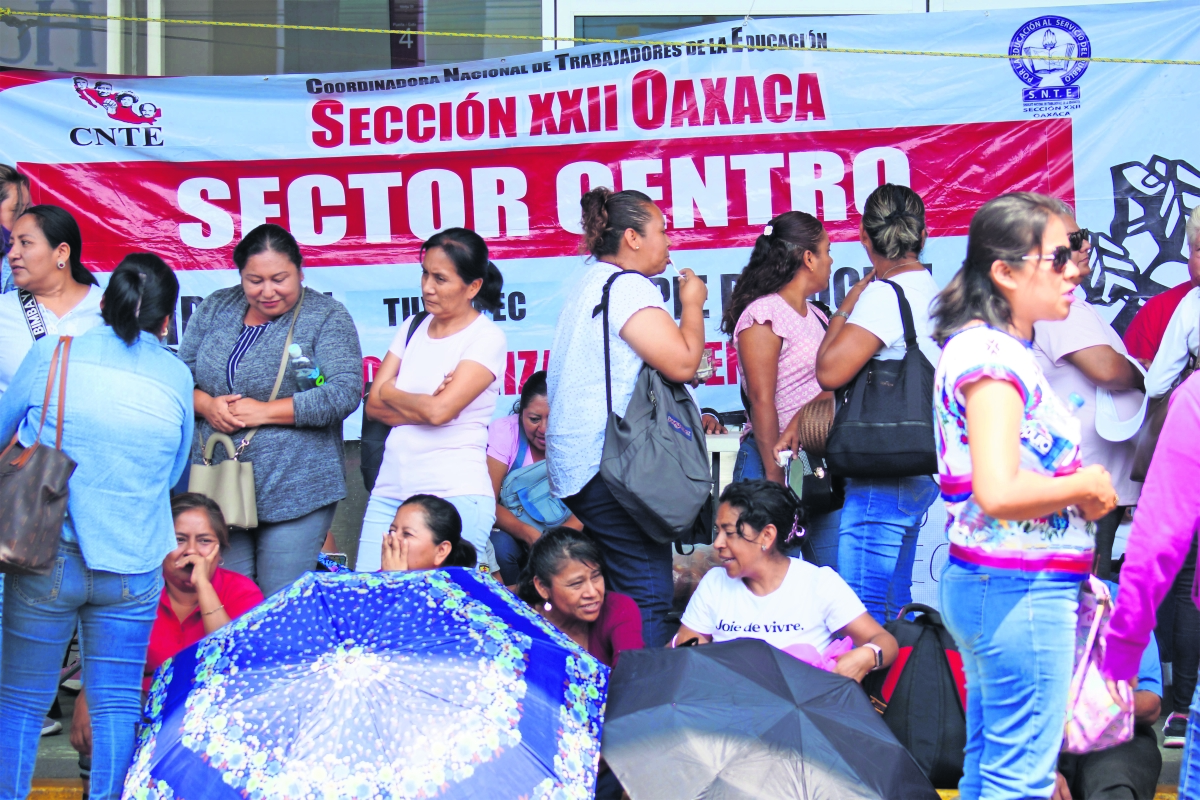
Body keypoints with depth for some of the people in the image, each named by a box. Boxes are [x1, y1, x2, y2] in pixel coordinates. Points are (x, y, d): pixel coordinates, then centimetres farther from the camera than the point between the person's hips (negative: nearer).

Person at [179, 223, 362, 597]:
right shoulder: (215, 308, 12)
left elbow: (344, 392, -13)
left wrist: (263, 411, -14)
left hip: (294, 491, -4)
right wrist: (206, 404, -9)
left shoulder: (326, 317, -2)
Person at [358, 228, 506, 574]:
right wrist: (424, 406, -8)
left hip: (456, 495, -6)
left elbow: (439, 411, -15)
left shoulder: (487, 338, -4)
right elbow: (374, 404, 8)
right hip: (390, 490, 6)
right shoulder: (413, 328, 15)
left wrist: (391, 393, 2)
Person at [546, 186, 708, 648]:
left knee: (617, 592, 13)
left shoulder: (591, 286, 22)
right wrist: (692, 304, -2)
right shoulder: (627, 286, -11)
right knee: (647, 595, -11)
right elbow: (682, 362, -19)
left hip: (581, 465, 11)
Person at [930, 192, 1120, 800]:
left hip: (988, 586, 10)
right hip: (1021, 589, -10)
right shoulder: (992, 353, -17)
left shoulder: (990, 346, 13)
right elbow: (998, 494, -27)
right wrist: (1086, 486, -12)